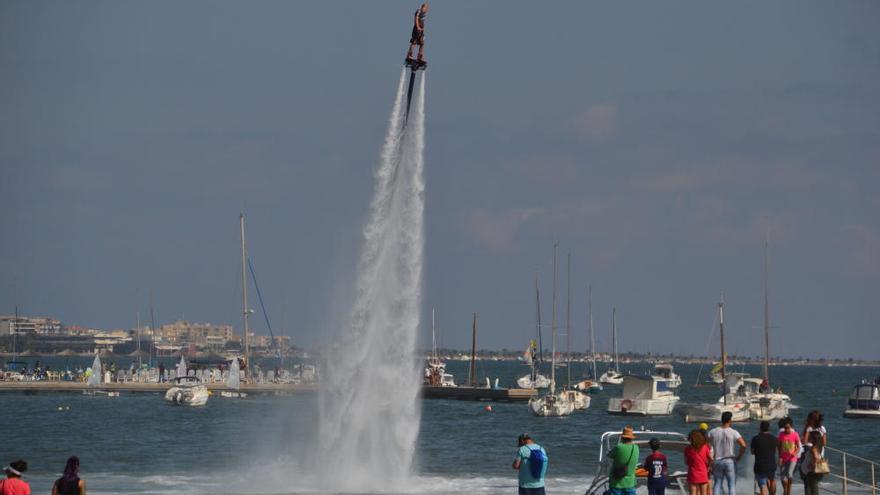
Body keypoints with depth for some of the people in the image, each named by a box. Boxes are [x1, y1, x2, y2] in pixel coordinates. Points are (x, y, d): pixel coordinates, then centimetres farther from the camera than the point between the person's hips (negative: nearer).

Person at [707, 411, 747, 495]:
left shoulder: (713, 432, -1)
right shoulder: (733, 432, -9)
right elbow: (743, 445, -19)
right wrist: (738, 457, -3)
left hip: (717, 462, 3)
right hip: (730, 462, -3)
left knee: (717, 485, 10)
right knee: (732, 485, 3)